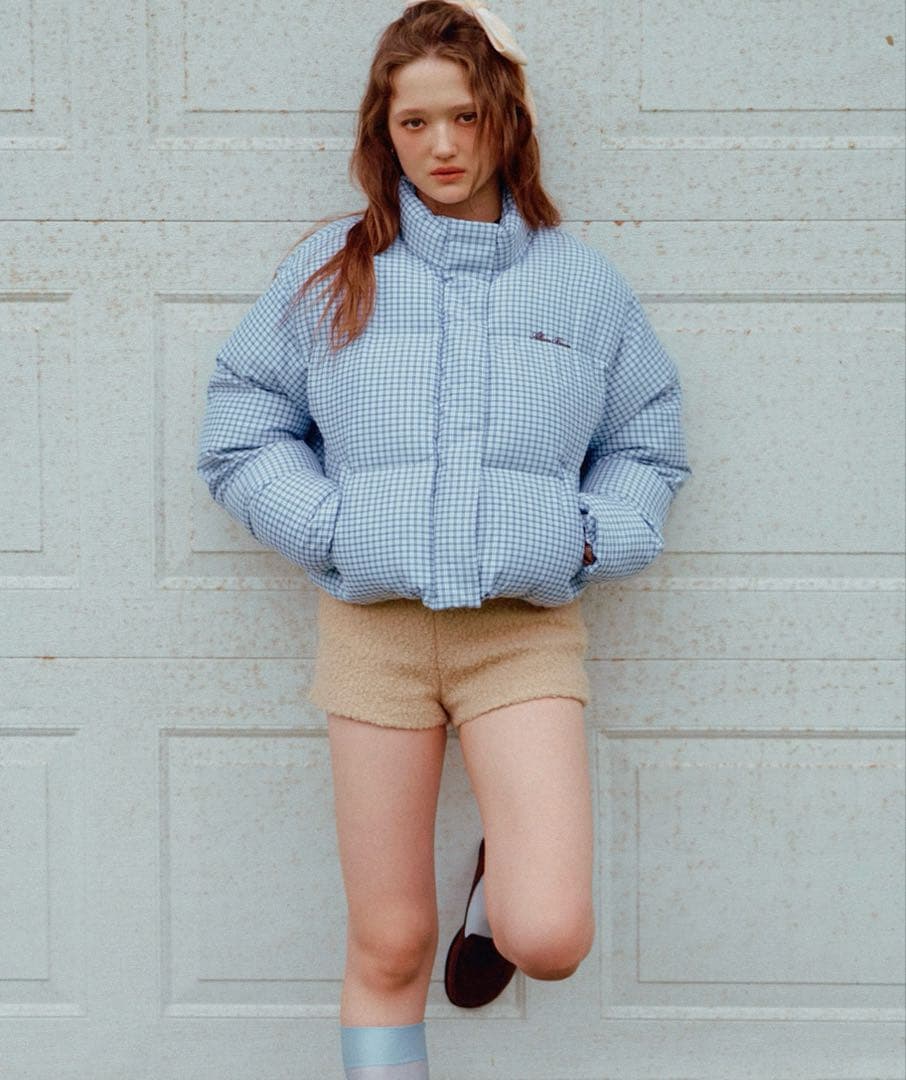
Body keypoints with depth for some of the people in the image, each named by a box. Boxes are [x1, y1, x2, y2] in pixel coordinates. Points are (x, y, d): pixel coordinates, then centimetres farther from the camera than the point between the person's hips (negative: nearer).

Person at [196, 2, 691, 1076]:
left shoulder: (580, 279, 9)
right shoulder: (330, 270, 7)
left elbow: (647, 444, 17)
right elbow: (239, 427, 9)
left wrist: (594, 537, -1)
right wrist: (328, 527, -5)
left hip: (528, 627, 0)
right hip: (373, 624, 0)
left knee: (550, 937, -13)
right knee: (389, 949, 5)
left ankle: (498, 885, 21)